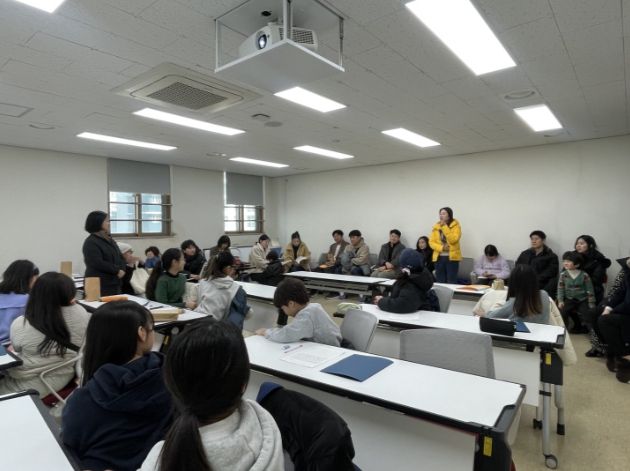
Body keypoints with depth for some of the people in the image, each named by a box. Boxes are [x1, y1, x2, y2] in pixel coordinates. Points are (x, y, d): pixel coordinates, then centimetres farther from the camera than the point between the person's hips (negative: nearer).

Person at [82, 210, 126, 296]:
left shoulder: (109, 239, 16)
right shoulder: (91, 242, -10)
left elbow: (120, 257, 14)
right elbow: (98, 263, -20)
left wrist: (121, 269, -5)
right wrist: (116, 270, -15)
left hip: (114, 283, 8)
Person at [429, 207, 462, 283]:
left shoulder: (455, 225, -3)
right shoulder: (436, 226, 8)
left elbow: (453, 240, -18)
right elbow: (431, 242, 5)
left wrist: (444, 226, -17)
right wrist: (441, 248, -12)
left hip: (452, 257, -4)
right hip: (439, 257, 4)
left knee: (451, 282, -2)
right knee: (440, 283, 6)